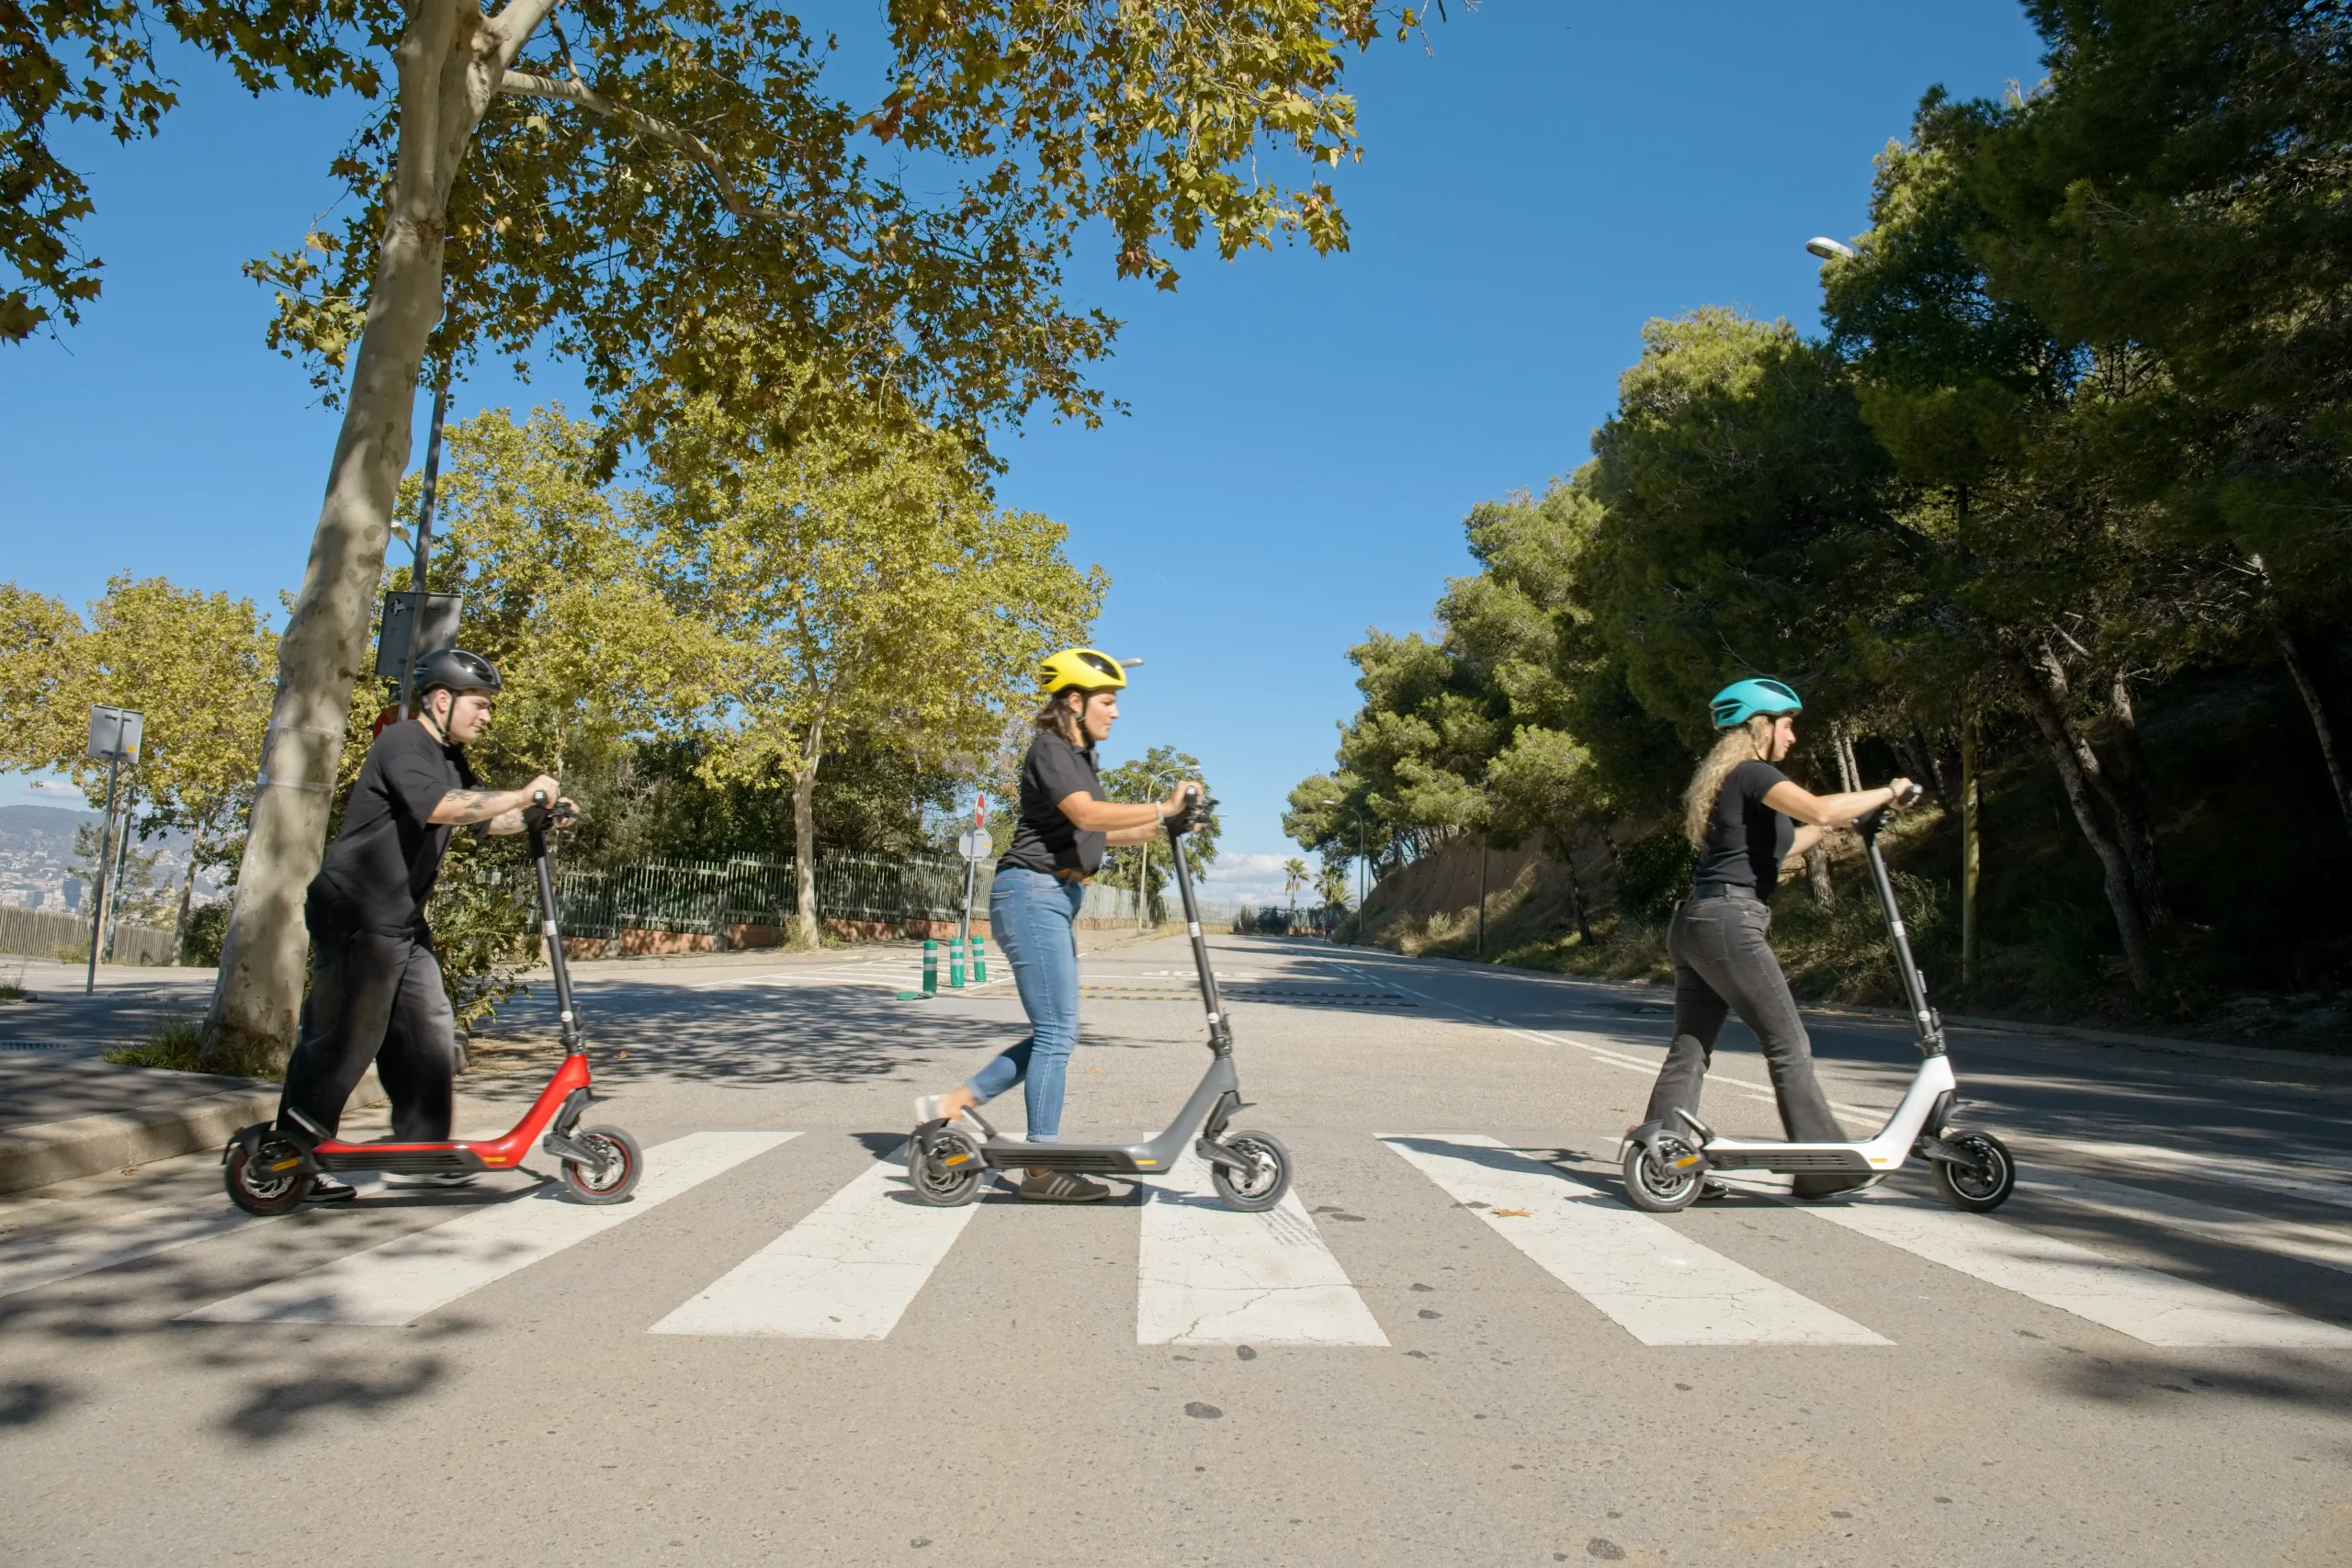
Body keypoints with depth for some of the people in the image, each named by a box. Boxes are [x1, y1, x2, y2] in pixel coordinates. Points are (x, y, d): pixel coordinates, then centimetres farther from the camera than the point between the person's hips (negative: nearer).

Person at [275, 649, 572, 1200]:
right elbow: (441, 806, -32)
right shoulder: (401, 744, -15)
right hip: (355, 916, -10)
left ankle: (420, 1150, 15)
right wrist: (525, 794, -27)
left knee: (429, 1033, 8)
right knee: (342, 1039, -4)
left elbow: (483, 818, 16)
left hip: (402, 923, 10)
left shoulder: (448, 759, 15)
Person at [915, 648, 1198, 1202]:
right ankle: (1042, 1170, -3)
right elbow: (1087, 815, -26)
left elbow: (1100, 834, 21)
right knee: (1058, 1031, -9)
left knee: (1054, 1032, 10)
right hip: (1031, 893, -10)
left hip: (1057, 899, 10)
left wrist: (1162, 827, 10)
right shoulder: (1049, 749, -11)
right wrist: (1161, 808, -22)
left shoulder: (1079, 757, 19)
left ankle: (951, 1104, 16)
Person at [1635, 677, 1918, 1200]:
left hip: (1693, 923, 9)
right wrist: (1886, 793, -8)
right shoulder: (1753, 774, -6)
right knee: (1789, 1048, 1)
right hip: (1730, 923, -9)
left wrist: (1830, 827, 32)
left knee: (1689, 1051, 8)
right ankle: (1822, 1167, 8)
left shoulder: (1721, 781, 23)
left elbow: (1766, 850, 31)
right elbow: (1818, 808, -23)